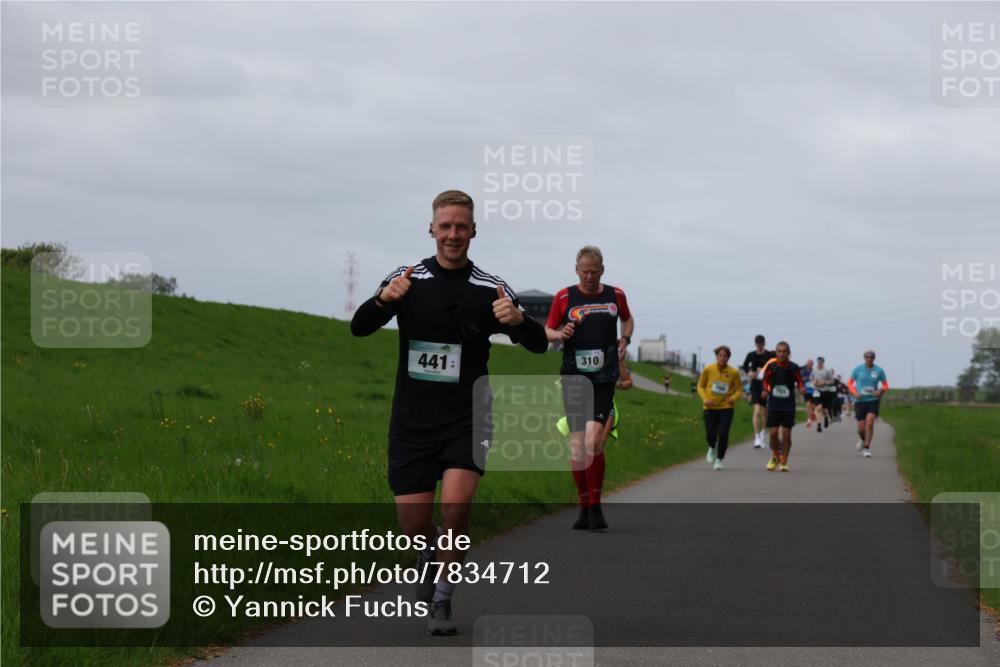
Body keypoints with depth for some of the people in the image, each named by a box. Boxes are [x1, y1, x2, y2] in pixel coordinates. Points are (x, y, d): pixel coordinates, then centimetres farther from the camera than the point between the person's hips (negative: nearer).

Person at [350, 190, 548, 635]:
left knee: (455, 507, -20)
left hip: (466, 420, -1)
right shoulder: (407, 280, 0)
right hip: (412, 420, 1)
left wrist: (518, 321, -27)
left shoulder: (490, 289, 0)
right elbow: (359, 328, -10)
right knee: (413, 523, 1)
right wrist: (383, 301, -32)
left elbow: (538, 345, -3)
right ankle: (431, 554, 38)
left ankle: (442, 602, -2)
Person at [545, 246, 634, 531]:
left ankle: (595, 507, -6)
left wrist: (625, 339, 11)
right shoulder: (564, 298, 3)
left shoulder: (616, 295, 7)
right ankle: (584, 506, 14)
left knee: (593, 442, -15)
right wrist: (560, 335, -12)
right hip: (573, 378, 1)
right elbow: (548, 331, 9)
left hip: (604, 379, -1)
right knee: (577, 444, 1)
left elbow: (627, 319, 28)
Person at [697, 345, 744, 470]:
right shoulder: (708, 369, -5)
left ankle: (719, 459, 10)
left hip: (726, 407, -1)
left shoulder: (733, 372, -6)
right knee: (710, 435, 0)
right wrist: (705, 399, -10)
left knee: (723, 434, -9)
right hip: (710, 407, 1)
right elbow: (700, 386, 6)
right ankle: (712, 448, 36)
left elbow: (739, 389, 4)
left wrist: (733, 398, -16)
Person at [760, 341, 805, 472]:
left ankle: (784, 461, 13)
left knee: (786, 434, 1)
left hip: (788, 406, -1)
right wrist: (765, 390, -10)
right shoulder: (771, 366, -2)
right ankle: (775, 457, 22)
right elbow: (765, 380, 9)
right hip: (773, 404, 1)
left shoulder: (793, 367, -3)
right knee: (773, 433, -2)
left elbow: (800, 382, 5)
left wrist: (802, 388, -16)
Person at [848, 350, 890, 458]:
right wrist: (854, 393, -7)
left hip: (873, 400, -1)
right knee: (861, 428, -1)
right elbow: (850, 382, 11)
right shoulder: (858, 370, 0)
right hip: (860, 401, 1)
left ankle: (867, 448, -12)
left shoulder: (879, 371, 0)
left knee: (870, 423, -20)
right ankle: (862, 439, 35)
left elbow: (886, 385, 8)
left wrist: (880, 391, -14)